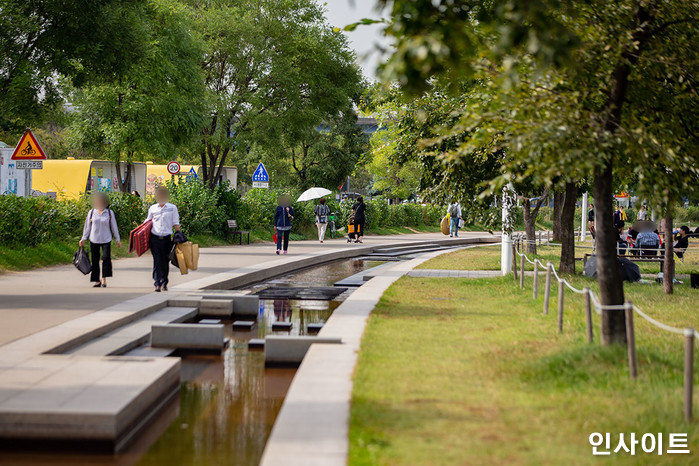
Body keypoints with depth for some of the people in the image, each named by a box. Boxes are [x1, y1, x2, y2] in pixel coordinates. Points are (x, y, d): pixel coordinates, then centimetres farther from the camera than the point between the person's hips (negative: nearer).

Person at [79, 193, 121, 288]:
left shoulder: (109, 213, 3)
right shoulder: (91, 212, 5)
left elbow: (114, 226, 9)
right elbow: (87, 226, 11)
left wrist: (117, 239, 10)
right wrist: (83, 238, 9)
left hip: (106, 240, -1)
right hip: (94, 240, 1)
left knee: (106, 258, -14)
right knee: (95, 260, 2)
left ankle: (104, 279, -2)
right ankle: (97, 281, 10)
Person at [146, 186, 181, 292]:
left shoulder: (172, 208, 7)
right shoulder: (152, 208, 10)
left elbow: (175, 224, 8)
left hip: (167, 238, 0)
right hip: (155, 238, 0)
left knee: (165, 262, 5)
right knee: (157, 262, -7)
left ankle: (164, 283, 18)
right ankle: (157, 284, -11)